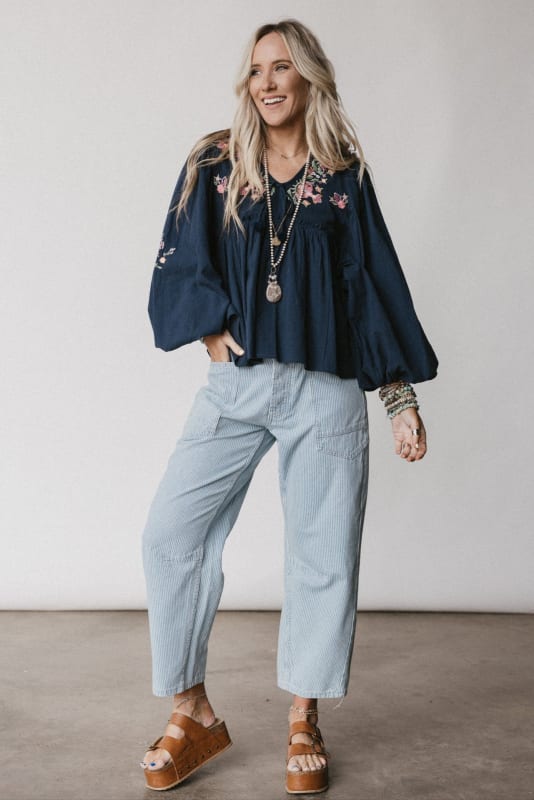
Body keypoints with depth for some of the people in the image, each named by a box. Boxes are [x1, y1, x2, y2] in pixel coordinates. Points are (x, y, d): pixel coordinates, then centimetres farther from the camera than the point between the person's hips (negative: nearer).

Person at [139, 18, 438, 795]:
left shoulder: (344, 176, 7)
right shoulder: (214, 165, 9)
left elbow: (377, 286, 6)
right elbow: (180, 264, 5)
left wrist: (402, 397, 3)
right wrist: (214, 333, -11)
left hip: (324, 390, -1)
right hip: (234, 386, 1)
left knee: (323, 555, 2)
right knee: (169, 534, -6)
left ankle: (305, 725, 19)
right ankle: (192, 715, 10)